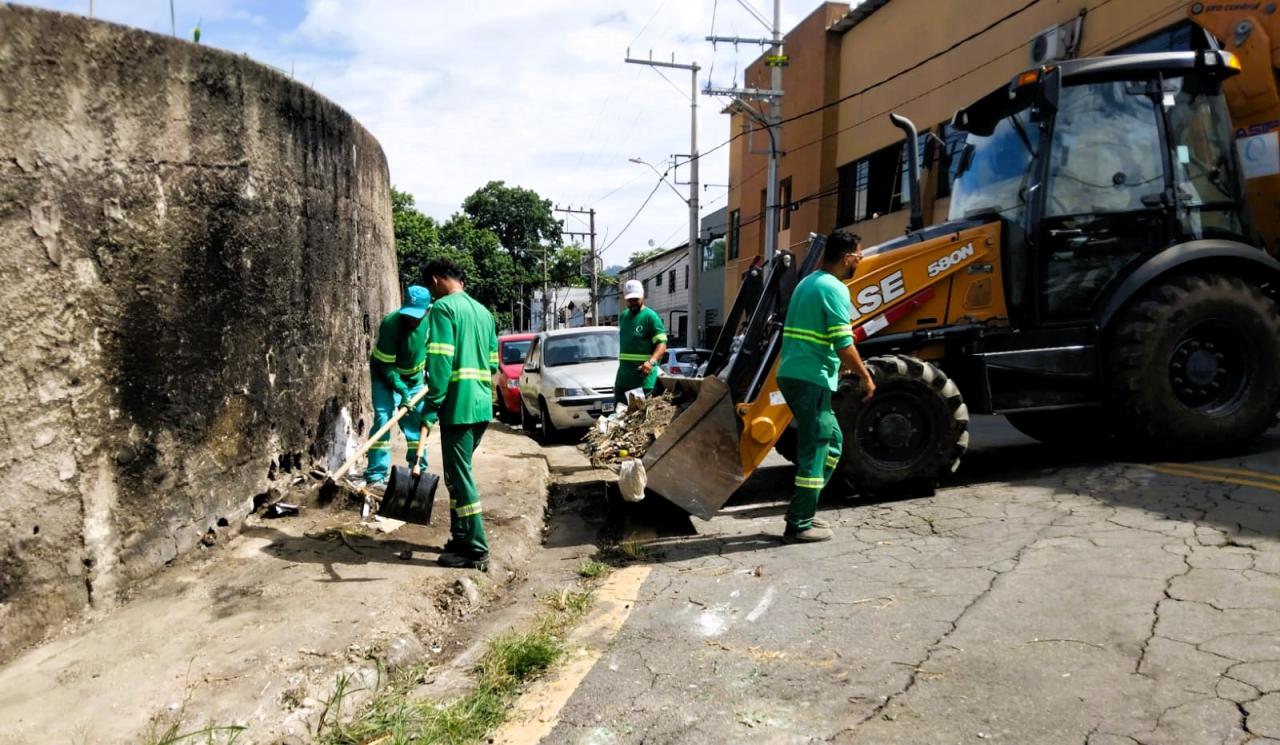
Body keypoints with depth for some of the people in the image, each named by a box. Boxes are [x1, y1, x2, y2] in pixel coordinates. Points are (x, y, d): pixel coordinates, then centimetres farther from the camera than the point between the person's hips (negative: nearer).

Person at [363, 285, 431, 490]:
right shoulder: (391, 324, -32)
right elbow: (386, 366, -26)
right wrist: (402, 391, -30)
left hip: (413, 377, 5)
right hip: (385, 375, -5)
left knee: (416, 422, 8)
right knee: (383, 418, -18)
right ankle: (375, 476, -17)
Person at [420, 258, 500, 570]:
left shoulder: (443, 308, -8)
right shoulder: (483, 311, 18)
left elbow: (440, 360, -17)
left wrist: (431, 406, -16)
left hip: (458, 405, -9)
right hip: (482, 406, 9)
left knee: (459, 476, -3)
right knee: (459, 472, 18)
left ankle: (476, 551, 0)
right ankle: (461, 537, 25)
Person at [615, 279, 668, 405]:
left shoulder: (650, 316, -7)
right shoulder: (623, 316, 16)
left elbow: (662, 343, -14)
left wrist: (652, 361, -31)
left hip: (643, 378, -7)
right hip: (622, 378, 7)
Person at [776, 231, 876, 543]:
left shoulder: (808, 283, 17)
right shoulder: (834, 289, -12)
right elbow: (844, 344, -17)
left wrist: (845, 365, 25)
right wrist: (865, 376, -5)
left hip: (793, 374, 10)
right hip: (811, 380, -10)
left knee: (831, 440, 18)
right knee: (814, 450, -3)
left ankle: (802, 510, 21)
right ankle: (799, 526, 4)